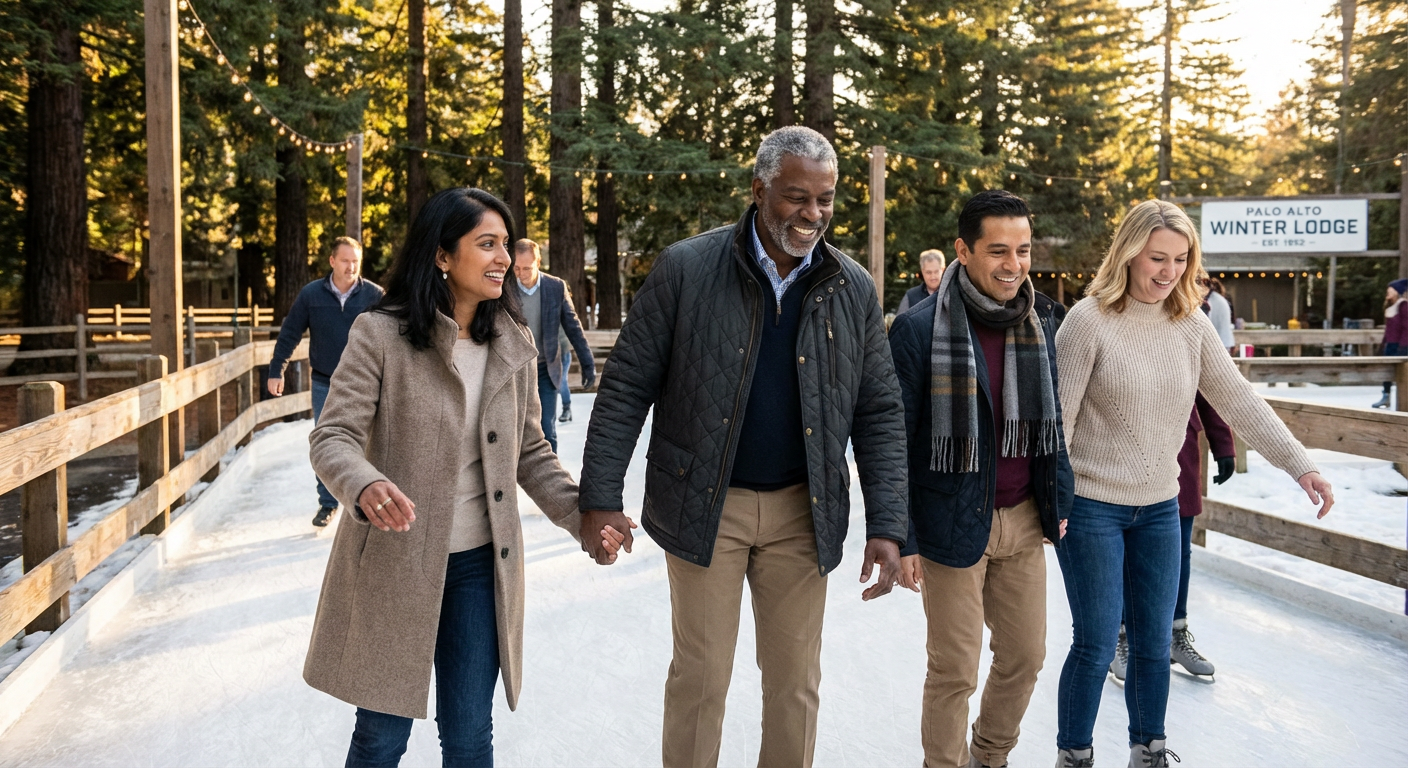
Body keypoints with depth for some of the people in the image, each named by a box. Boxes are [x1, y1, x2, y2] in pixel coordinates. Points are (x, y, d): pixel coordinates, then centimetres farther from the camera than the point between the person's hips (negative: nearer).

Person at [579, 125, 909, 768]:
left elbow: (879, 412, 4)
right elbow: (626, 386, -6)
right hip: (704, 507, -2)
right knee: (700, 678, 7)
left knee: (796, 680, 12)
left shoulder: (853, 289, 1)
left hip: (801, 512, 3)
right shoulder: (685, 269, -8)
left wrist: (887, 525, -3)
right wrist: (600, 498, -11)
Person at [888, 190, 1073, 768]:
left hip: (1023, 522, 6)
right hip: (953, 525, -5)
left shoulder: (1042, 322, 3)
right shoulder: (919, 329, -14)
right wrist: (900, 540, -11)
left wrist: (1059, 501, 12)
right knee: (955, 671, 4)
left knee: (1026, 655, 16)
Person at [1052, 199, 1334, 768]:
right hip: (1091, 506, -5)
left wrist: (1299, 464, -3)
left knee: (1154, 645, 13)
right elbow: (1057, 415, -13)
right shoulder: (1089, 320, -13)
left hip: (1159, 507, 5)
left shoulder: (1191, 324, 3)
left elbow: (1239, 401, 4)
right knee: (1096, 645, -1)